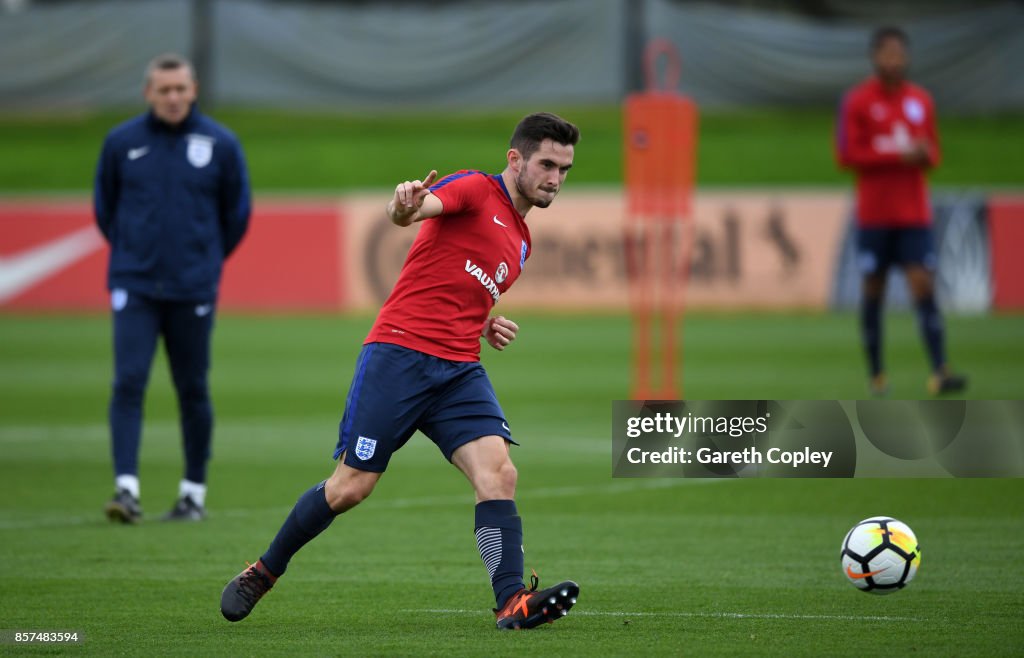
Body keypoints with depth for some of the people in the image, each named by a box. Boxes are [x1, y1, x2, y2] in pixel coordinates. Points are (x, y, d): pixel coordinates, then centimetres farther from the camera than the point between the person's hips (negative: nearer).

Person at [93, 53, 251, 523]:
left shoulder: (220, 144, 1)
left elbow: (237, 212, 12)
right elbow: (104, 206, 15)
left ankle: (194, 492, 18)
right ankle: (126, 488, -16)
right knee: (129, 381, -12)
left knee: (193, 391, 6)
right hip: (134, 285, 0)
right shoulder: (121, 142, 2)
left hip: (193, 290, 0)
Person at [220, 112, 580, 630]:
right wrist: (404, 204, -47)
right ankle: (263, 572, 18)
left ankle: (512, 602, -24)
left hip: (459, 371, 7)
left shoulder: (521, 242, 23)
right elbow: (415, 209, -23)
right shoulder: (475, 190, -2)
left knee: (498, 472, -17)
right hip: (400, 352, -7)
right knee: (350, 486, -3)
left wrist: (488, 327, 14)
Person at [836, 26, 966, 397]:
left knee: (923, 286, -9)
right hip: (874, 212, -2)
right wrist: (899, 155, -16)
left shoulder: (921, 100, 10)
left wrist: (925, 155, -9)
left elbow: (933, 153, 16)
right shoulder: (857, 101, -2)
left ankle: (940, 373, -18)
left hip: (915, 215, 2)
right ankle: (876, 375, 12)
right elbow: (846, 154, -9)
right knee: (873, 290, 3)